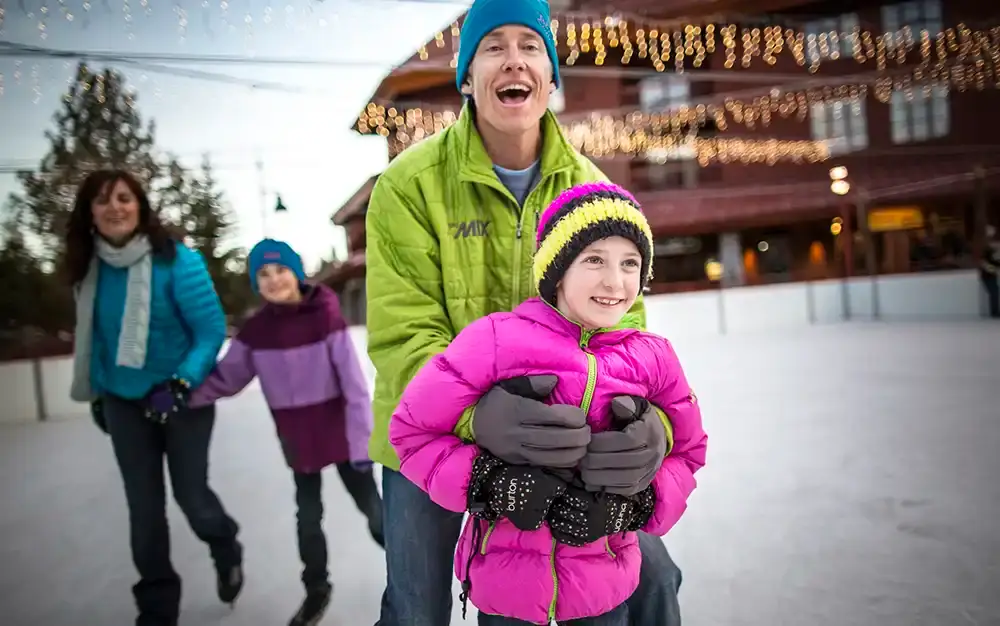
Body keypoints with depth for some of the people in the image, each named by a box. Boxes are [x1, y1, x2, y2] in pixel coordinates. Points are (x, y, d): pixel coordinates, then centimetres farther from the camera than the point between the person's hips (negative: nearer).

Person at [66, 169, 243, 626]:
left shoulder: (177, 261, -17)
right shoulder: (89, 268, -1)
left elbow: (212, 331, -17)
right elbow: (93, 338, 12)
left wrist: (180, 385, -28)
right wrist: (95, 394, 18)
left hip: (183, 397, -4)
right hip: (123, 403, 4)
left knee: (190, 495, 4)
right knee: (143, 508, 8)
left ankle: (227, 550, 39)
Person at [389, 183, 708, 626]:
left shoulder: (653, 359, -7)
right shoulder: (496, 339, -17)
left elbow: (686, 454, 5)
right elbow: (413, 431, -10)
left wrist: (632, 504, -13)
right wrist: (496, 486, -22)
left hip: (605, 585, 3)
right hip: (504, 582, -2)